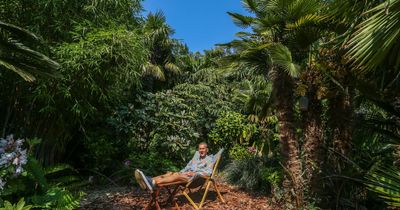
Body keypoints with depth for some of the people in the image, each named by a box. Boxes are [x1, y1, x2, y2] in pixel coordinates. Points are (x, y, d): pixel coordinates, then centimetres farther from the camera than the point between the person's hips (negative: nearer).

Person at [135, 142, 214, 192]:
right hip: (187, 175, 7)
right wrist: (180, 172, 4)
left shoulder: (210, 159, 6)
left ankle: (154, 183, -52)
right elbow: (187, 167, 24)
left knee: (176, 175, -32)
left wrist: (195, 173, -18)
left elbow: (208, 172, -8)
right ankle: (149, 180, -42)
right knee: (170, 173, -19)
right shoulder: (195, 158, 26)